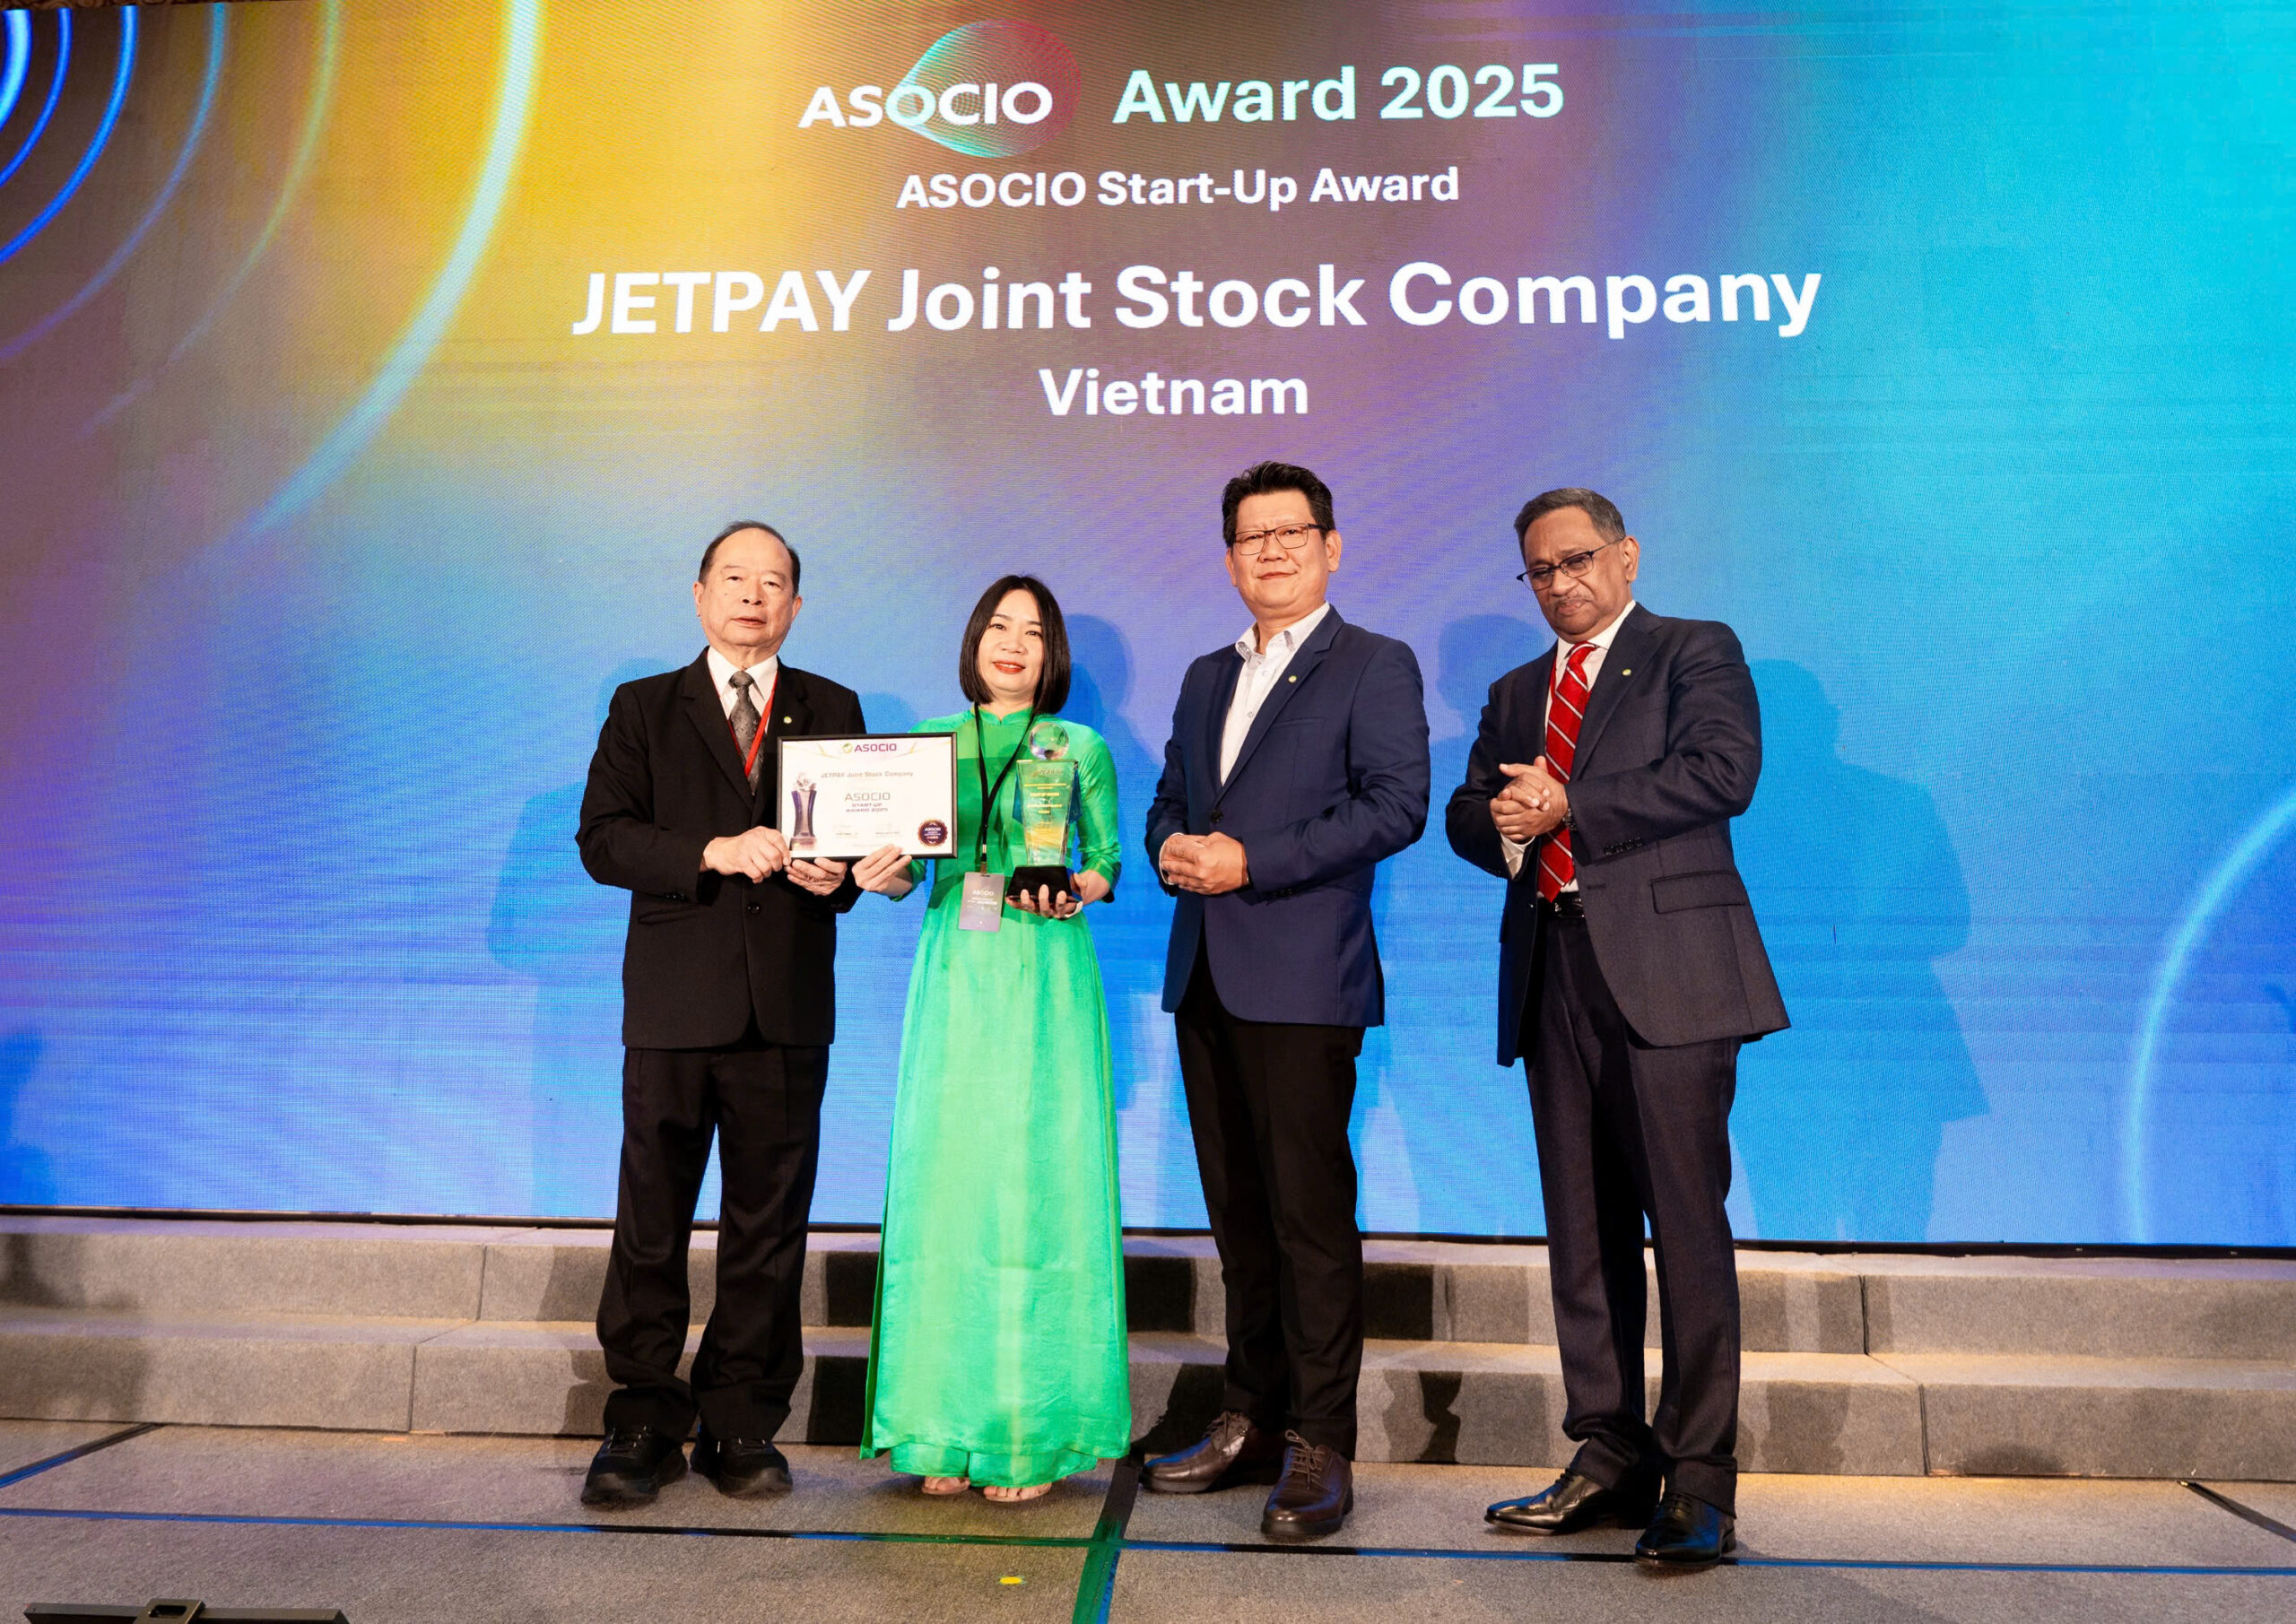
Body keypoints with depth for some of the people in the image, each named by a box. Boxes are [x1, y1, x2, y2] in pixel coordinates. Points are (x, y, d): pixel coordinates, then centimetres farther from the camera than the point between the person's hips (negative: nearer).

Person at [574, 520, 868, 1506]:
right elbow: (601, 839, -1)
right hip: (673, 1003, -1)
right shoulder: (643, 708, 10)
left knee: (769, 1224, 6)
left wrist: (838, 874, -13)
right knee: (651, 1221, 4)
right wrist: (713, 853, -15)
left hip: (789, 1008, 1)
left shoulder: (833, 711, 13)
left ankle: (742, 1425, 19)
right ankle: (642, 1423, 18)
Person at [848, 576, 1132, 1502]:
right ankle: (949, 1424, 15)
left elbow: (1108, 865, 8)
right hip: (952, 975, 2)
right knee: (945, 1181, 2)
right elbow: (907, 868, 12)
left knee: (1038, 1183, -2)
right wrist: (884, 875, -9)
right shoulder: (931, 741, 12)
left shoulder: (1080, 747, 7)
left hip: (1044, 980, -2)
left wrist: (1073, 891, -12)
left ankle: (1032, 1429, 10)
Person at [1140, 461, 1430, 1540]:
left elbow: (1396, 804, -13)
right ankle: (1251, 1421, 25)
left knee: (1311, 1214, -3)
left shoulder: (1375, 667, -1)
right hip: (1204, 977, 7)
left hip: (1303, 980, -7)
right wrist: (1172, 849, 0)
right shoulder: (1206, 677, 20)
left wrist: (1251, 863, -17)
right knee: (1237, 1214, 13)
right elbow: (1169, 798, 24)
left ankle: (1319, 1446, 8)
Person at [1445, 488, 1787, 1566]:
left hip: (1667, 973, -6)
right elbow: (1468, 814, 17)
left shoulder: (1696, 653, 5)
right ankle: (1609, 1458, 20)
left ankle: (1699, 1481, 4)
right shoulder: (1516, 692, 23)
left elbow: (1722, 771, -11)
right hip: (1554, 975, 6)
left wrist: (1567, 809, -12)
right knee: (1581, 1231, 9)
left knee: (1685, 1223, -6)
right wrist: (1502, 822, -7)